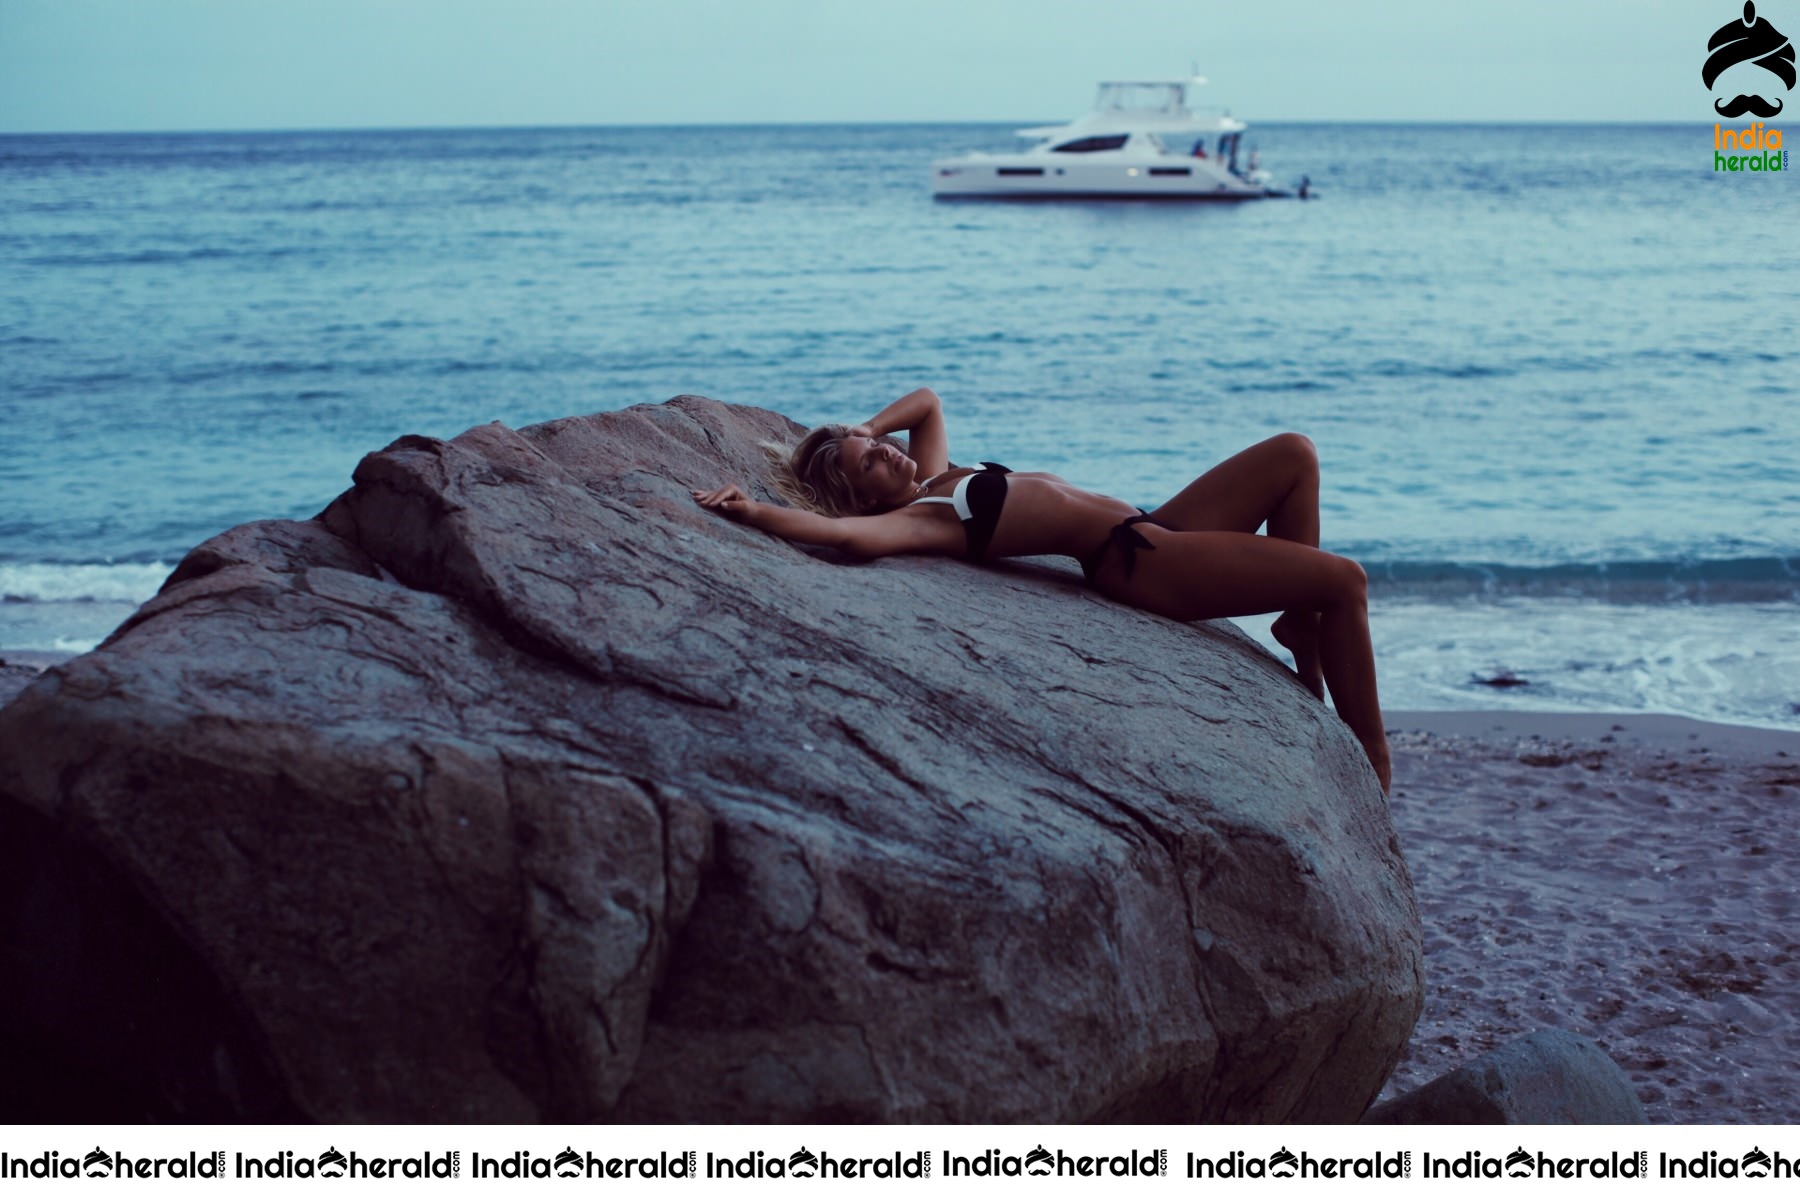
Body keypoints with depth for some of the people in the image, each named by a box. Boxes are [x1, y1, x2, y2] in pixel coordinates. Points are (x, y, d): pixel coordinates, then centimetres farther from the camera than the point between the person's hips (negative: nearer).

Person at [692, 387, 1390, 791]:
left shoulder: (934, 476, 15)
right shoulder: (914, 518, -14)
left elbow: (927, 400, 31)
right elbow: (845, 533, -34)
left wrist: (862, 432, 17)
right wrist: (750, 510, -37)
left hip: (1151, 529, 10)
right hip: (1135, 561, -10)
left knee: (1293, 455, 7)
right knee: (1345, 581, -14)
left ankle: (1301, 628, 12)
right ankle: (1371, 751, -3)